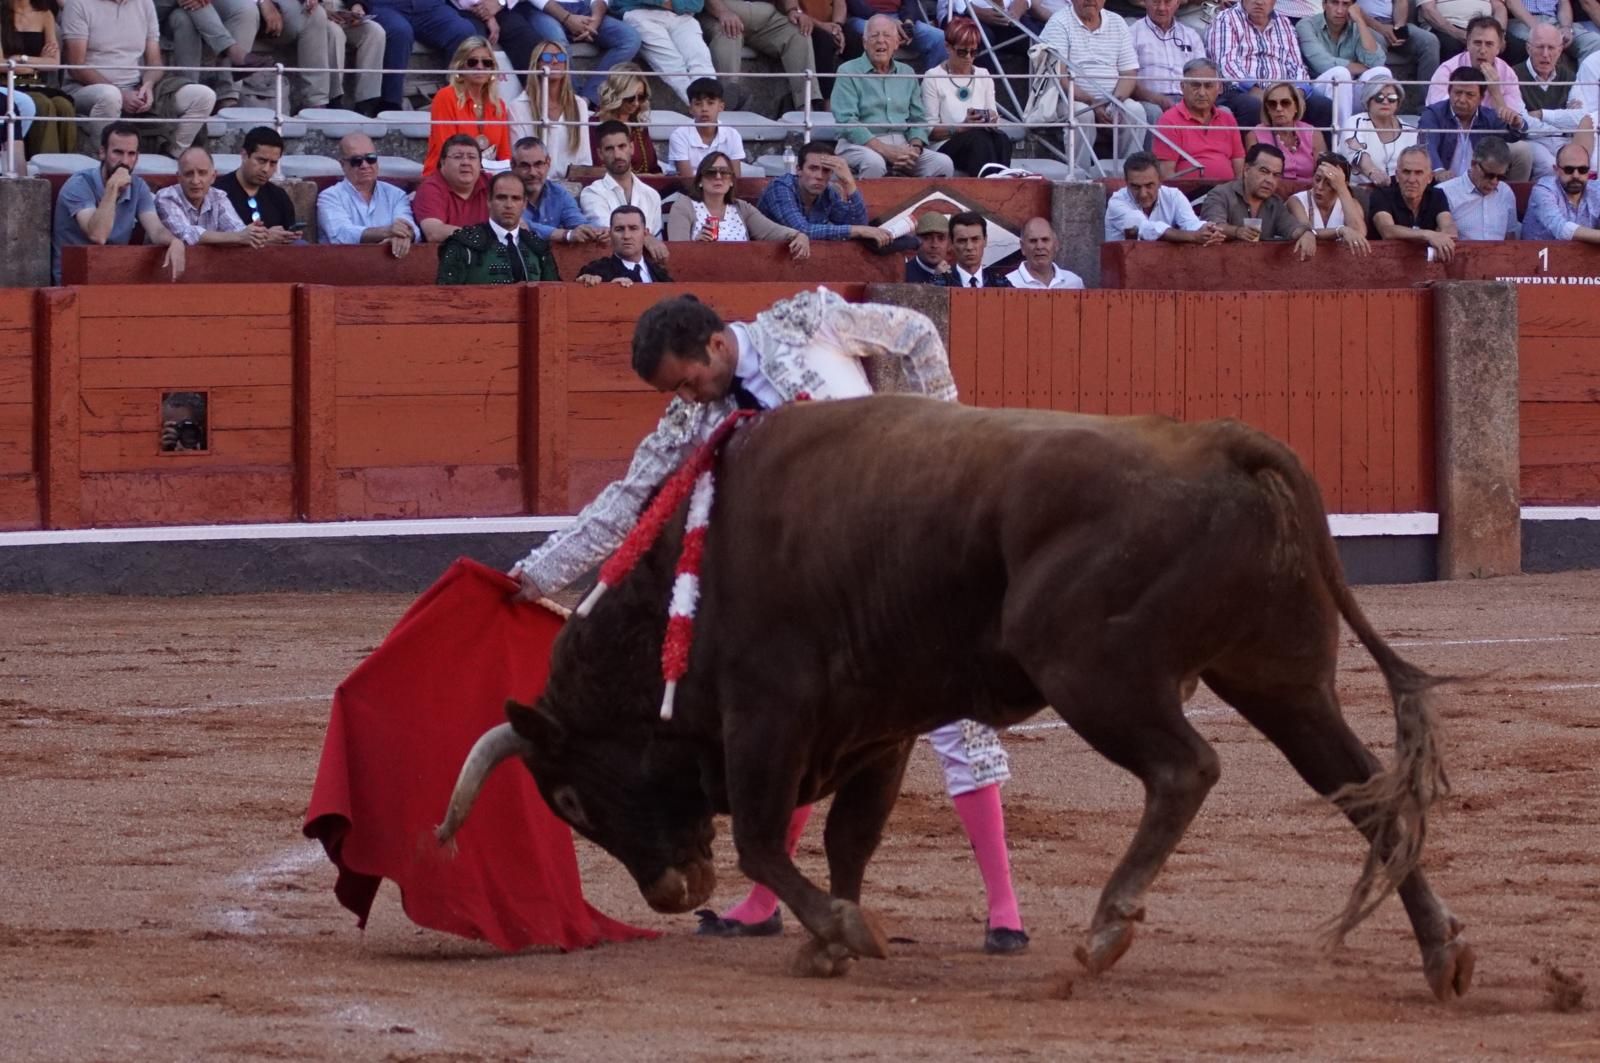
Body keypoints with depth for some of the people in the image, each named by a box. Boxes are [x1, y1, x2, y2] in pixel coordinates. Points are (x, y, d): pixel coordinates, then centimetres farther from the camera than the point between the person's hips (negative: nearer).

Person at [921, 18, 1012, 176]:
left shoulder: (983, 76, 18)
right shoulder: (932, 78, 4)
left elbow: (995, 122, 18)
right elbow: (930, 130, -2)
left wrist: (992, 121, -6)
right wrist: (961, 127, -18)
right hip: (945, 146, -4)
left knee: (1001, 139, -31)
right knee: (979, 139, -35)